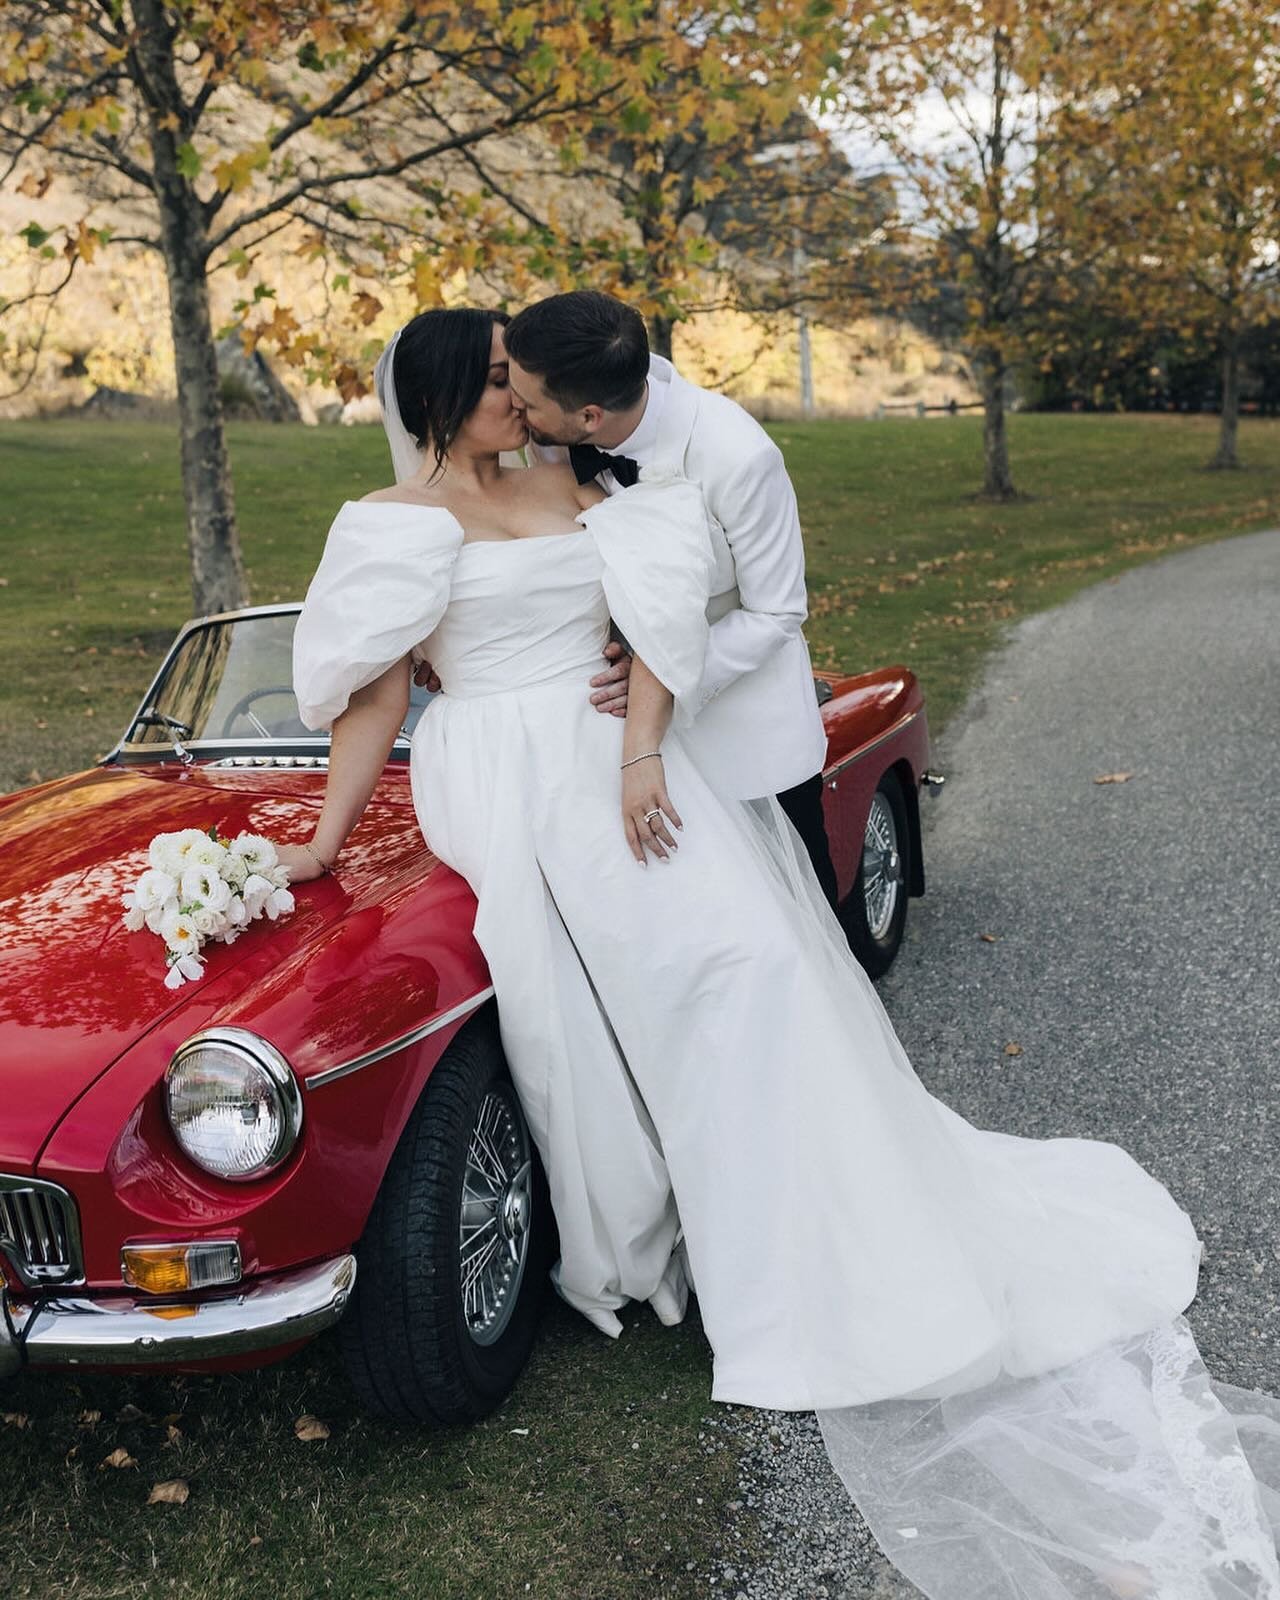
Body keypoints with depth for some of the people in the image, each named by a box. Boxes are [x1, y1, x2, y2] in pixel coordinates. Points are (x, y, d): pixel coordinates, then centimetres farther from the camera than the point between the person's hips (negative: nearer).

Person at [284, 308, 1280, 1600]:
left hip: (615, 758, 4)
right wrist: (327, 839, -4)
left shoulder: (563, 490, 14)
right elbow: (372, 692, 1)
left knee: (749, 958, -8)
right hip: (506, 790, -3)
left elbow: (654, 613, 3)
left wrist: (644, 750, -11)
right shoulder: (390, 523, 3)